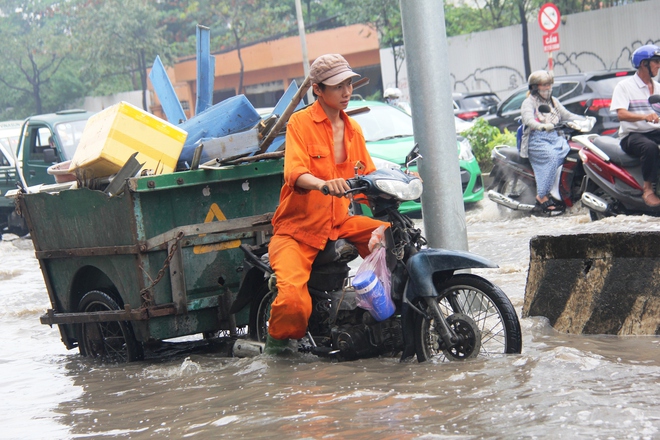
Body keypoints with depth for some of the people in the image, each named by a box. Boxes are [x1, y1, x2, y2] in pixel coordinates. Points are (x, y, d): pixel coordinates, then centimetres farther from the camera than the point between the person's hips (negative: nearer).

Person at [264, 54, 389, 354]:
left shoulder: (353, 129, 15)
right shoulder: (300, 122, -6)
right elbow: (294, 173, -21)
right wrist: (322, 184, -41)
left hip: (340, 223, 6)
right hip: (297, 228, -6)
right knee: (293, 300, -28)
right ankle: (277, 339, 5)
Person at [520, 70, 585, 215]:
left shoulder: (553, 101, 24)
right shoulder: (529, 102, 3)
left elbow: (567, 115, 19)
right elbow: (528, 119, -16)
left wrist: (585, 119, 1)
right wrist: (541, 126, -37)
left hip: (555, 137, 6)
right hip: (537, 139, -6)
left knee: (569, 151, -26)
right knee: (552, 156, -34)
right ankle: (542, 197, -32)